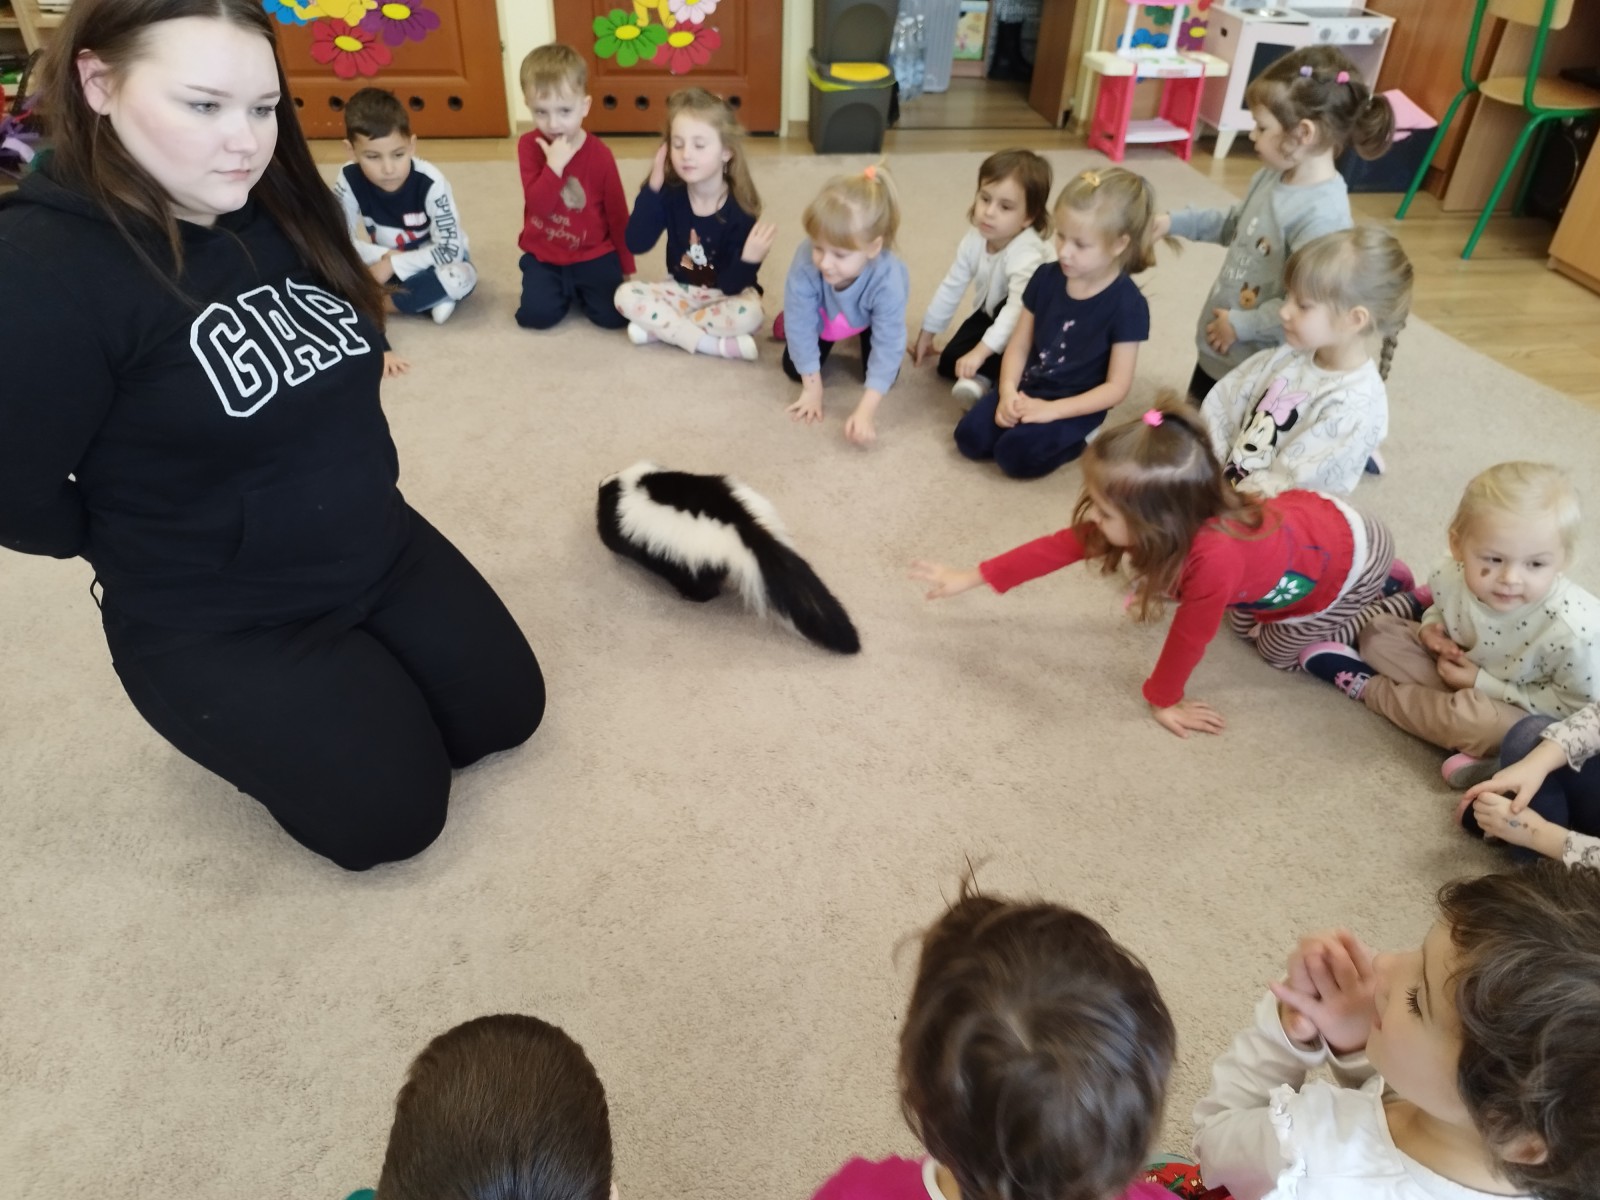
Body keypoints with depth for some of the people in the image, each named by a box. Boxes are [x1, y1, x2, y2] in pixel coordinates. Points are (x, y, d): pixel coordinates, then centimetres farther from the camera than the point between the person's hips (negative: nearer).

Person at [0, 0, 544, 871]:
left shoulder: (278, 216, -2)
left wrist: (356, 513, 8)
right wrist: (153, 551, -3)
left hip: (382, 549, 7)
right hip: (216, 626, -6)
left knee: (507, 711, 9)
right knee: (395, 811, -5)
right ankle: (239, 719, 21)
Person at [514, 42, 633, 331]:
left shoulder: (599, 155, -9)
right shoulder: (529, 145, -6)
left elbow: (617, 214, -1)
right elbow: (538, 206, -16)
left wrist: (627, 268, 3)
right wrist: (554, 165, -29)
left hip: (593, 254, -1)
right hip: (543, 254, 1)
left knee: (615, 314, -18)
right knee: (536, 315, -19)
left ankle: (579, 288, 15)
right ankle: (564, 288, 16)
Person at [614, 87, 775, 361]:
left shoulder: (739, 211, -20)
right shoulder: (670, 193, -11)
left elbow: (731, 286, -20)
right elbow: (636, 244, -19)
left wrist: (750, 258, -42)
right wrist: (652, 186, -25)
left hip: (723, 295, -3)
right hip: (680, 289, 3)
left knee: (749, 314, -35)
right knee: (626, 295, -20)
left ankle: (660, 327, -20)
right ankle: (716, 345, -23)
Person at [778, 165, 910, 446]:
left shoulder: (887, 280, -44)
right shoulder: (805, 261, -43)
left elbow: (888, 346, -39)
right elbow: (801, 324, -30)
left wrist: (865, 412, -45)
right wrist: (812, 388, -24)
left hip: (869, 316, 0)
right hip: (823, 312, 1)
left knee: (886, 374, -8)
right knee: (794, 369, -4)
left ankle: (862, 335, 24)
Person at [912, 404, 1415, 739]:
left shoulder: (1214, 558, -46)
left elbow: (1190, 637, -30)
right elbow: (1061, 546, -18)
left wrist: (1163, 699, -12)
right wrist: (971, 578, -16)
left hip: (1352, 556, -6)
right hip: (1306, 509, 6)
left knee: (1278, 648, 11)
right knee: (1244, 623, 22)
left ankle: (1393, 594, 24)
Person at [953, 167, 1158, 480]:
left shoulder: (1127, 304, -17)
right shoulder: (1046, 278, -3)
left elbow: (1116, 387, -16)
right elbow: (1019, 344, 1)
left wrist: (1054, 409, -23)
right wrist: (1008, 391, -17)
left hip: (1075, 405, -5)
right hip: (1028, 388, 5)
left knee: (1015, 454, -24)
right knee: (969, 437, -12)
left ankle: (1077, 438, 2)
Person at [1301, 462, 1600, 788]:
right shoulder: (1449, 576, -21)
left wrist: (1486, 684, -24)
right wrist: (1430, 628, -18)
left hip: (1525, 716, -5)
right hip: (1465, 670, 6)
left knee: (1480, 719, -35)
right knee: (1378, 634, -3)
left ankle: (1367, 685, -7)